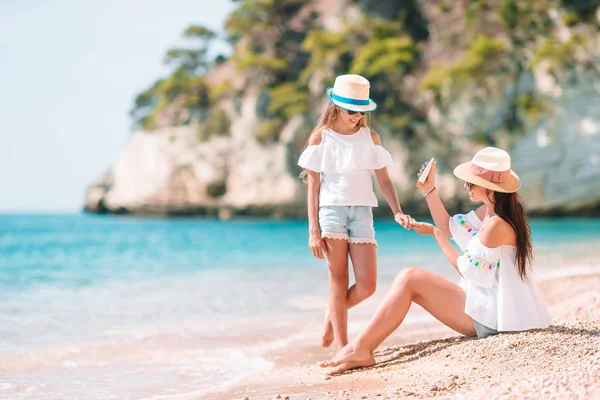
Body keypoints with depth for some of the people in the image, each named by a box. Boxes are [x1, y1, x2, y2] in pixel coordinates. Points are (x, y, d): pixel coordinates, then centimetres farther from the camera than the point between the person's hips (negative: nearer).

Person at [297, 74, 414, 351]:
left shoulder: (370, 137, 9)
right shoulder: (320, 138, 2)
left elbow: (383, 179, 9)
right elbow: (313, 185, 2)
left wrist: (397, 212, -7)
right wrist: (313, 230, -4)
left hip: (362, 212, 3)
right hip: (331, 211, -3)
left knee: (367, 285, -4)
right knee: (338, 280, -2)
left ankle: (332, 313, 26)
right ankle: (342, 348, 2)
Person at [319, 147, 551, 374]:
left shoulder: (497, 224, -23)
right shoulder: (488, 212, 7)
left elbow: (466, 269, -13)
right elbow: (449, 228, 20)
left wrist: (434, 233, 1)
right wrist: (429, 189, 8)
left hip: (492, 314, -10)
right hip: (488, 306, 10)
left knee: (410, 279, -13)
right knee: (413, 287, 12)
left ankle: (360, 348, -11)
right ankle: (362, 350, 3)